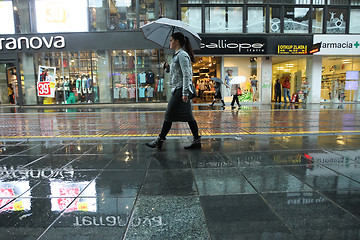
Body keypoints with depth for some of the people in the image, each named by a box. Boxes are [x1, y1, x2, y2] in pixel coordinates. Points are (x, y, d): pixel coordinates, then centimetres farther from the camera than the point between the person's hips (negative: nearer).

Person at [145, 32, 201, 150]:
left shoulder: (182, 54, -9)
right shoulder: (177, 55, 21)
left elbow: (186, 74, -18)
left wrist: (185, 93, -23)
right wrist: (168, 67, 11)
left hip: (180, 89, -10)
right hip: (177, 89, 10)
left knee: (169, 115, -4)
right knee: (188, 116, 8)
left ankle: (160, 141, 5)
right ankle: (197, 140, 12)